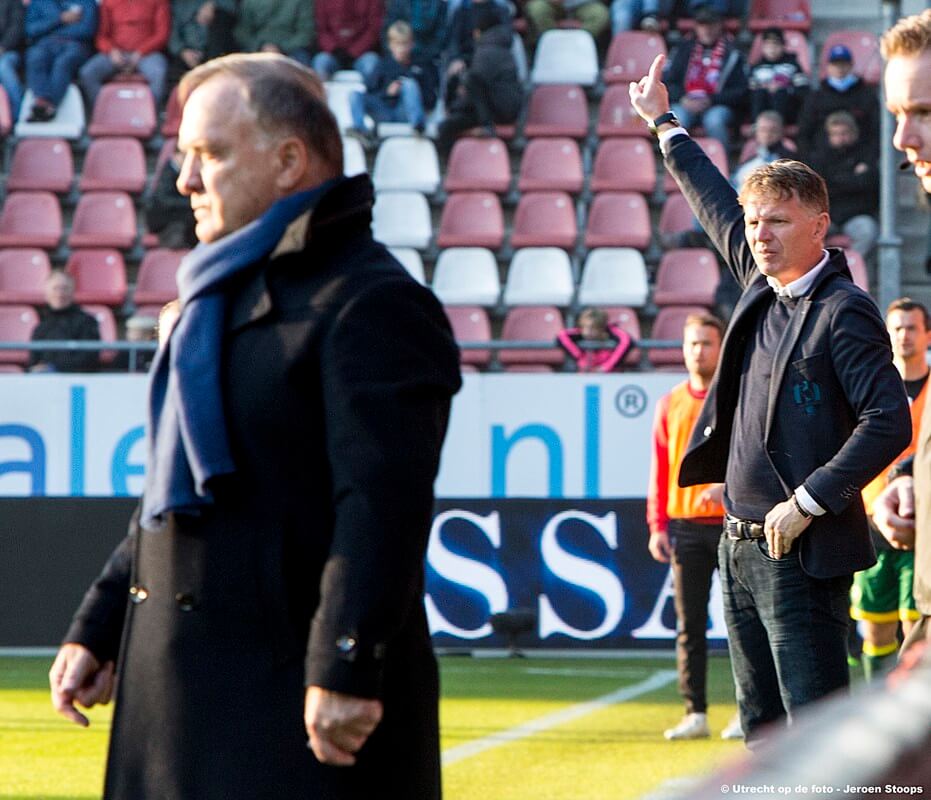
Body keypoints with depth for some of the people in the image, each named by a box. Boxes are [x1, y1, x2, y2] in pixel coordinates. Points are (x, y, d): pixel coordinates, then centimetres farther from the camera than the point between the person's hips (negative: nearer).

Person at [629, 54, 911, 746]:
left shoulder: (844, 312, -12)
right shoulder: (763, 284, 10)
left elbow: (890, 423, -20)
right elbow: (718, 206, 27)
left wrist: (808, 503, -20)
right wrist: (665, 125, 38)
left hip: (804, 554, -9)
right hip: (742, 545, 9)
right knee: (764, 734, 12)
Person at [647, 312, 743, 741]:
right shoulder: (670, 404, 12)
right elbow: (660, 469, 12)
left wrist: (726, 485, -23)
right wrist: (657, 525, 4)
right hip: (685, 525, 3)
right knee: (689, 624, 1)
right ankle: (695, 714, 2)